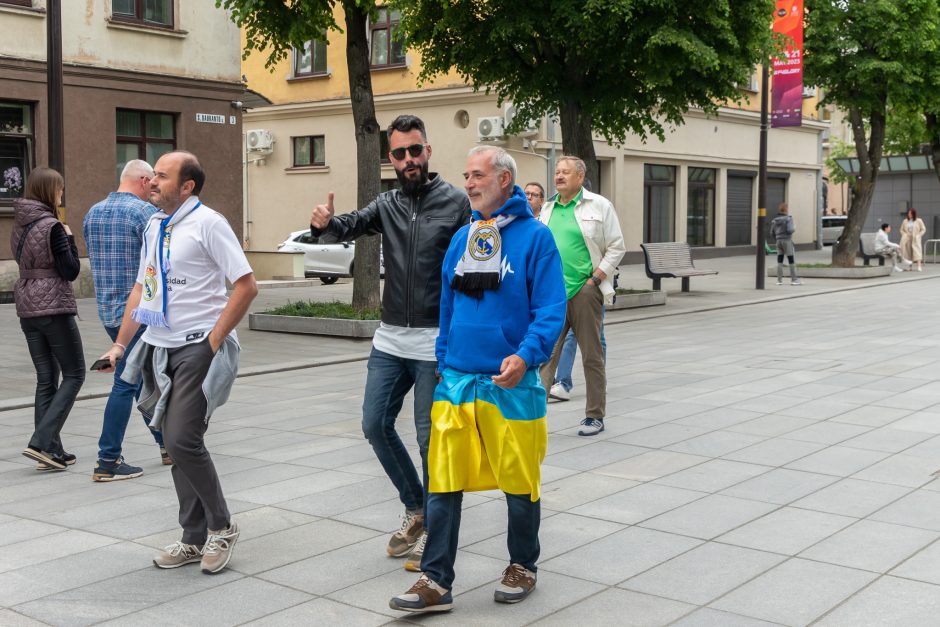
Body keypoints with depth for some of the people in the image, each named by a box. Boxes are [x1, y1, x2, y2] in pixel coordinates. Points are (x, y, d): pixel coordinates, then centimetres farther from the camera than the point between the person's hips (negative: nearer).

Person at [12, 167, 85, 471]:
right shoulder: (52, 226, -15)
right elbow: (71, 271, -13)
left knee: (46, 378, 11)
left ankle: (51, 451, 12)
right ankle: (41, 442, -8)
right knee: (74, 374, 2)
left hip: (27, 309, 8)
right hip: (55, 308, -8)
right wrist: (70, 238, -1)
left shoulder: (19, 225, 9)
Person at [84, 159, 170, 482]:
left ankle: (166, 443, 28)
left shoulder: (92, 213, 10)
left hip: (107, 310, 8)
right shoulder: (145, 212, -14)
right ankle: (108, 461, -1)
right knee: (127, 382, -4)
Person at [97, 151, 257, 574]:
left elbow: (246, 286, -13)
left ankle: (220, 526, 8)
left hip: (197, 349, -7)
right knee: (175, 444, 9)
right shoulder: (154, 226, 13)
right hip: (159, 349, 7)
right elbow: (141, 288, 21)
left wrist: (215, 340, -14)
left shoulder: (207, 223, -9)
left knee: (183, 440, -13)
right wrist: (121, 343, 14)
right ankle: (194, 539, 20)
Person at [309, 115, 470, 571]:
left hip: (436, 342, -5)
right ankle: (416, 508, 27)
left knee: (430, 437, 1)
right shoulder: (387, 204, 9)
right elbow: (350, 227, -7)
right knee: (375, 425, 8)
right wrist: (325, 224, -30)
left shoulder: (455, 203, -4)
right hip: (390, 340, 5)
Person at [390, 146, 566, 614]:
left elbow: (551, 310, -12)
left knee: (519, 484, 9)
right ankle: (436, 582, 10)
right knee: (443, 484, 2)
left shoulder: (534, 237, -6)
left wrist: (526, 355, -25)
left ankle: (522, 567, 29)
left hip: (510, 384, -4)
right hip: (456, 381, 5)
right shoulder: (461, 238, 10)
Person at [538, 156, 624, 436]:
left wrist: (595, 279, -8)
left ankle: (595, 416, 16)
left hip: (585, 292, -3)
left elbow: (616, 248, -1)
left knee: (592, 357, 5)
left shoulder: (599, 206, 0)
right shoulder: (548, 208, 13)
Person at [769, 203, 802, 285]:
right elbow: (789, 230, -19)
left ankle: (779, 279, 6)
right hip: (787, 240, -5)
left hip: (778, 241, 5)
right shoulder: (788, 218, -9)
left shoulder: (774, 220, 8)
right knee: (791, 260, 1)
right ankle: (794, 279, 2)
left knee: (779, 261, 7)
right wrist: (794, 228, 1)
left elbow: (772, 233, 8)